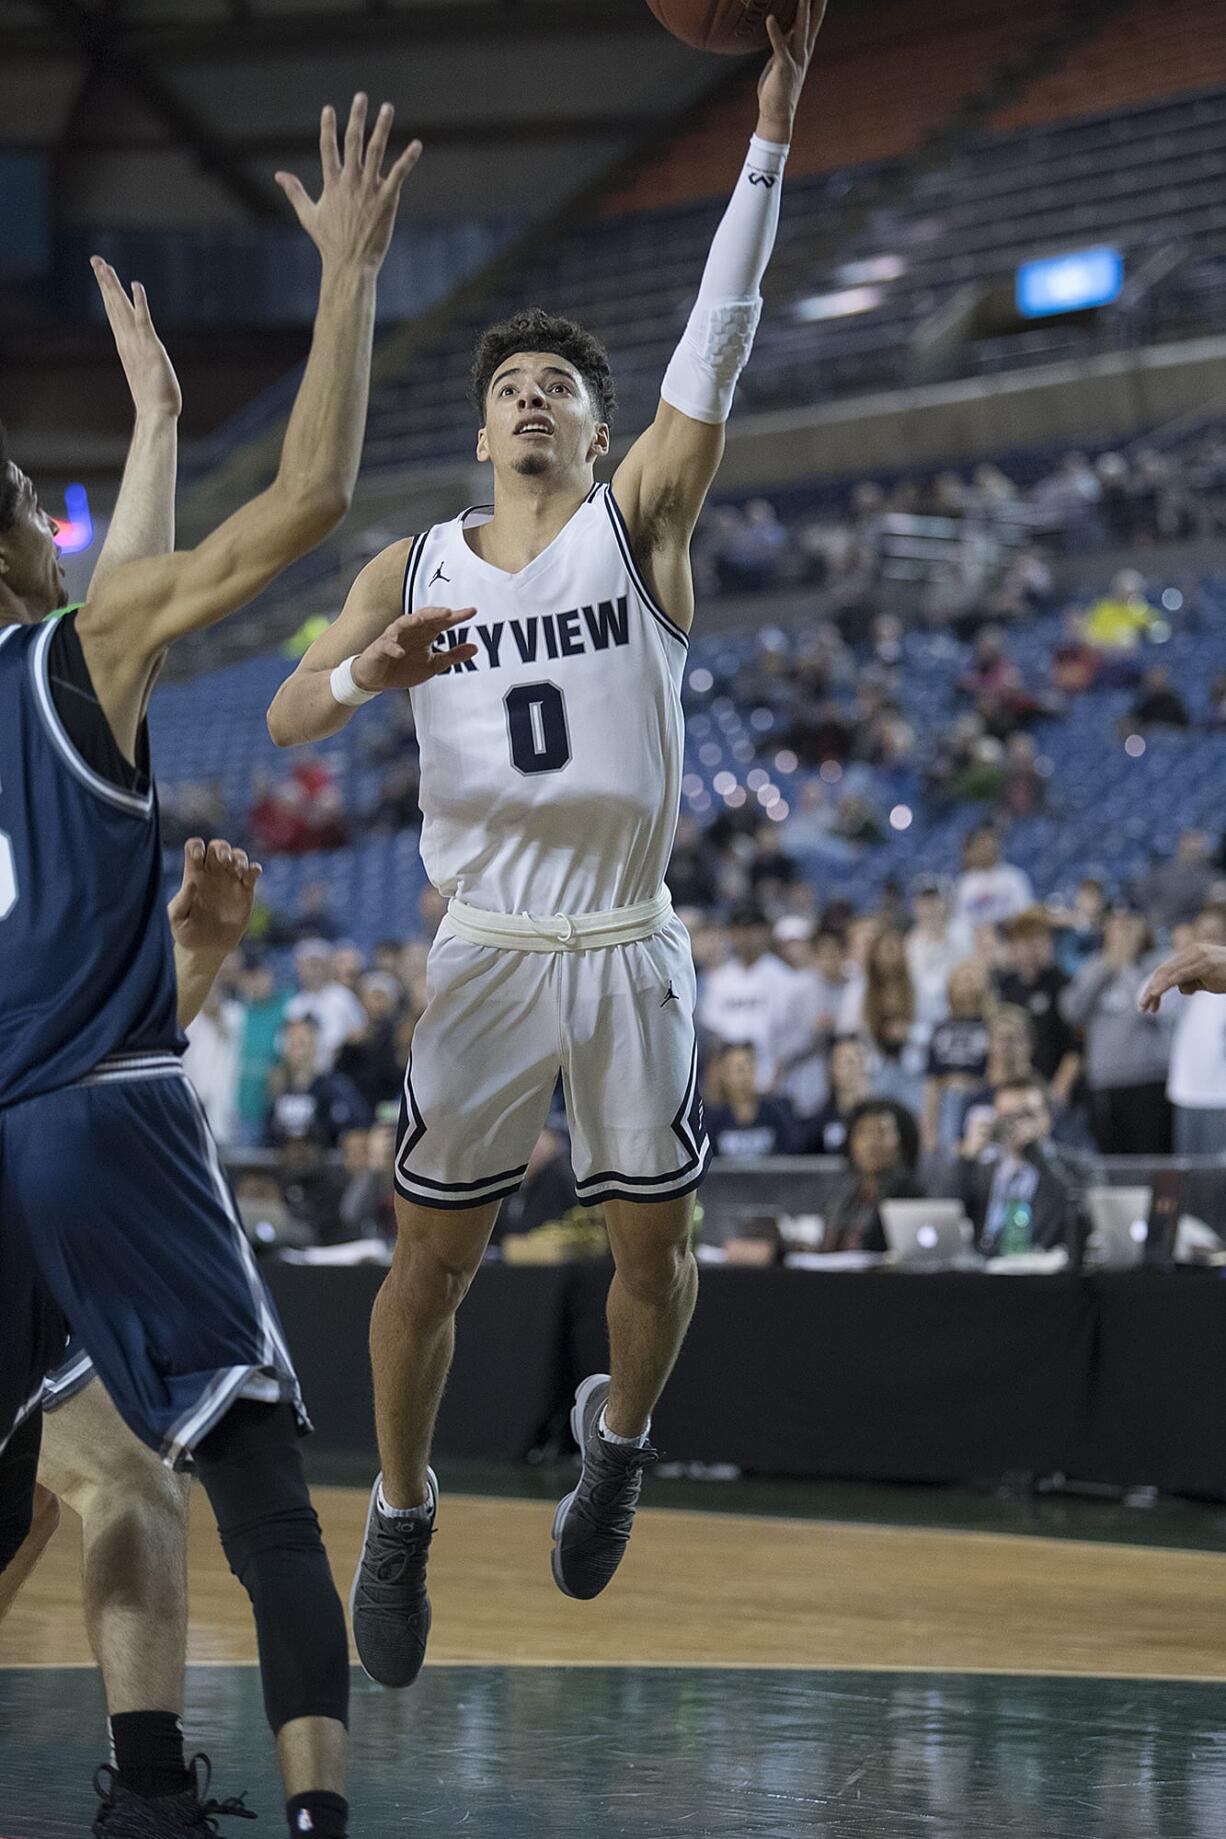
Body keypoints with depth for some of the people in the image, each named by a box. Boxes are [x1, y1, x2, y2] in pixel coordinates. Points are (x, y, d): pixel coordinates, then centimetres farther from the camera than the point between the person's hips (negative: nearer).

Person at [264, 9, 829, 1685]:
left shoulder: (639, 525, 0)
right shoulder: (416, 568, 5)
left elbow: (717, 348, -12)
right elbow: (282, 719, -5)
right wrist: (366, 675, -29)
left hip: (631, 951, 0)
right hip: (487, 956, 0)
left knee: (654, 1246, 7)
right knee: (432, 1258, 4)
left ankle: (618, 1445, 36)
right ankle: (400, 1515, 23)